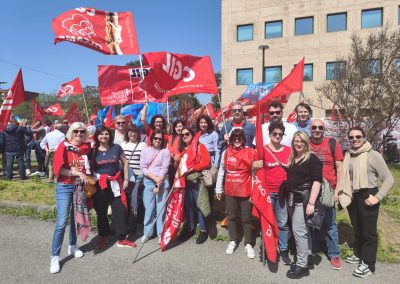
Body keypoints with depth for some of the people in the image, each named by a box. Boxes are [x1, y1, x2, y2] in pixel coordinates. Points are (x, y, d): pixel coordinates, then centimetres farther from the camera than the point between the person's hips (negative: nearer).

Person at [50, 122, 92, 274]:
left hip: (81, 186, 5)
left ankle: (72, 246, 33)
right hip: (64, 187, -4)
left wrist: (87, 176, 1)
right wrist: (77, 173, -18)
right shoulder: (64, 146, -9)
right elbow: (58, 169, -16)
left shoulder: (87, 147, 3)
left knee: (77, 217, 14)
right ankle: (55, 257, 3)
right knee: (62, 221, -6)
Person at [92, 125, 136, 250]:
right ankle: (103, 237, 30)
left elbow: (125, 163, 6)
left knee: (120, 210, 0)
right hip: (99, 184, 0)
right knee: (101, 211, 12)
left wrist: (126, 179, 3)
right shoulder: (93, 150, -2)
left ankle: (122, 239, 12)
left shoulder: (116, 148, -2)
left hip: (115, 183, 0)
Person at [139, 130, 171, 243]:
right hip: (148, 182, 1)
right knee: (149, 208, 3)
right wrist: (155, 178, -11)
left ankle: (160, 234, 12)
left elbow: (164, 169, -6)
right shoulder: (145, 151, 6)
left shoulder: (165, 152, 1)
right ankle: (147, 232, 18)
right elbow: (143, 168, -1)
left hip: (162, 182, -1)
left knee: (161, 208, 1)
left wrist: (158, 185, -12)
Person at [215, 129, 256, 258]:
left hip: (245, 191, -3)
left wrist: (254, 191, -11)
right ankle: (233, 241, 33)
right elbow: (221, 171, 7)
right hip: (230, 191, 3)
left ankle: (248, 244, 24)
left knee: (246, 218, 9)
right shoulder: (226, 153, 1)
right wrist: (218, 188, 7)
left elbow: (254, 172, -8)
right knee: (232, 217, 16)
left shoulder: (250, 152, -8)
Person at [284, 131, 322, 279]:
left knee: (298, 230, -6)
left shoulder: (312, 159, -9)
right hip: (291, 198, 6)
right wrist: (288, 197, 10)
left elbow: (316, 181, -15)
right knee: (303, 230, 15)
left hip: (304, 199, -6)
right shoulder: (291, 159, 12)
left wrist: (311, 203, -20)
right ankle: (307, 257, 27)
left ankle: (302, 265, 4)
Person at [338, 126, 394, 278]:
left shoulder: (373, 155, -12)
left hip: (367, 197, -5)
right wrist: (343, 194, 7)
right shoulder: (348, 156, 5)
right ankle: (358, 254, 38)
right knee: (357, 229, 20)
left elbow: (389, 179, -11)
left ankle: (368, 264, 18)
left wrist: (378, 197, -18)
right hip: (352, 197, 6)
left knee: (368, 231, 4)